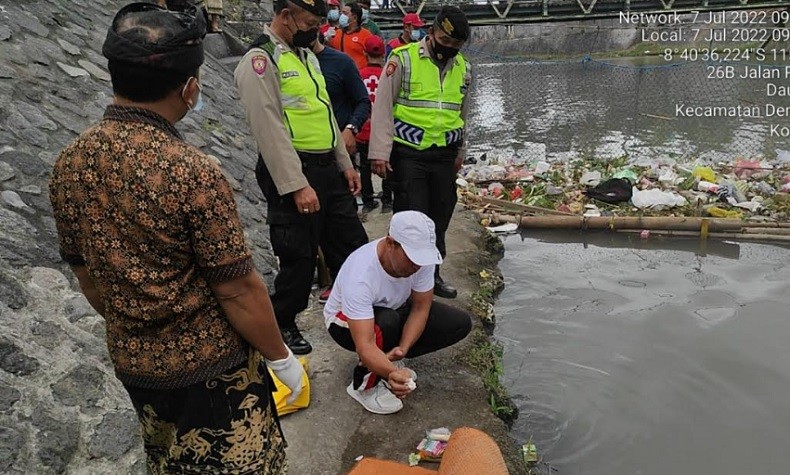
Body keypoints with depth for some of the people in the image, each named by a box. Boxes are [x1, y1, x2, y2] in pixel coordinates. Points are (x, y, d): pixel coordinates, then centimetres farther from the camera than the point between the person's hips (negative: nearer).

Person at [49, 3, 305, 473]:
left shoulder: (69, 163, -5)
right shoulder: (192, 172, -27)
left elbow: (87, 276, 5)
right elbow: (238, 290, -21)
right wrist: (282, 357, -6)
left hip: (132, 364, 7)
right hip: (210, 367, -6)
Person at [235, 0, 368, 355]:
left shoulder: (306, 55, 17)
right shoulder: (260, 59, -12)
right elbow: (270, 129, -19)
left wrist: (345, 164, 18)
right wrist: (297, 186, -22)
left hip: (327, 169, 9)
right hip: (292, 173, -9)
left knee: (351, 245, 13)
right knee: (299, 256, 2)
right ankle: (282, 326, 24)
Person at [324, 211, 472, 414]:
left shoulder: (420, 256, -25)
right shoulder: (360, 276, -40)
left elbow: (421, 308, -16)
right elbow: (364, 345, -44)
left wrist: (402, 348, -31)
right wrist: (392, 373, -61)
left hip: (395, 309, 6)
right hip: (346, 320, -5)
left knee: (461, 323, -10)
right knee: (387, 323, -40)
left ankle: (389, 356, 3)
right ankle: (364, 384, -13)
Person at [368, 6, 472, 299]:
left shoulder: (463, 68, 10)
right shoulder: (403, 58, -8)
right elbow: (383, 106, -9)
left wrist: (459, 151, 23)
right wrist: (380, 152, -14)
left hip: (443, 155, 6)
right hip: (407, 154, -5)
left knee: (439, 219, 12)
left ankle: (432, 274, 28)